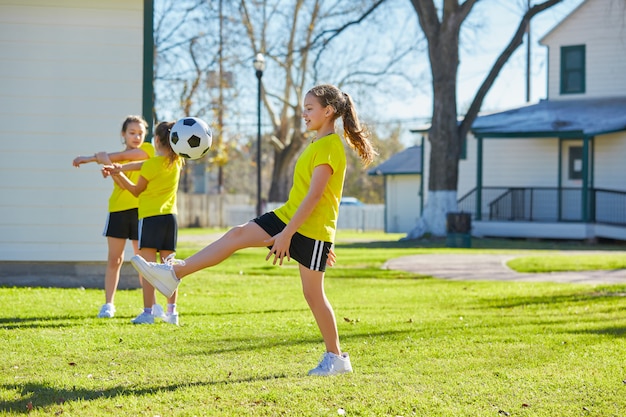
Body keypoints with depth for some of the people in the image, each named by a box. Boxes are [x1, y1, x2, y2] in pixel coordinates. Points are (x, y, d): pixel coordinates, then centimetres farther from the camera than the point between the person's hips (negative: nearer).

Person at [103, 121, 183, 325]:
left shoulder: (152, 165, -11)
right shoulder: (176, 162, 7)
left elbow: (136, 190, 3)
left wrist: (119, 175, 13)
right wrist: (121, 168, 3)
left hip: (150, 218, -6)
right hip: (170, 217, 6)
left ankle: (148, 312, -10)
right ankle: (171, 311, 6)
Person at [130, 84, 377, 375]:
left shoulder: (330, 146, -17)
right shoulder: (318, 143, 15)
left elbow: (314, 195, -22)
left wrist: (286, 234, -23)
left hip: (312, 229, -9)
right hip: (289, 216, 9)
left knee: (313, 293, -2)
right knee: (238, 234, -5)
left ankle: (336, 357, 11)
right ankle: (174, 273, -11)